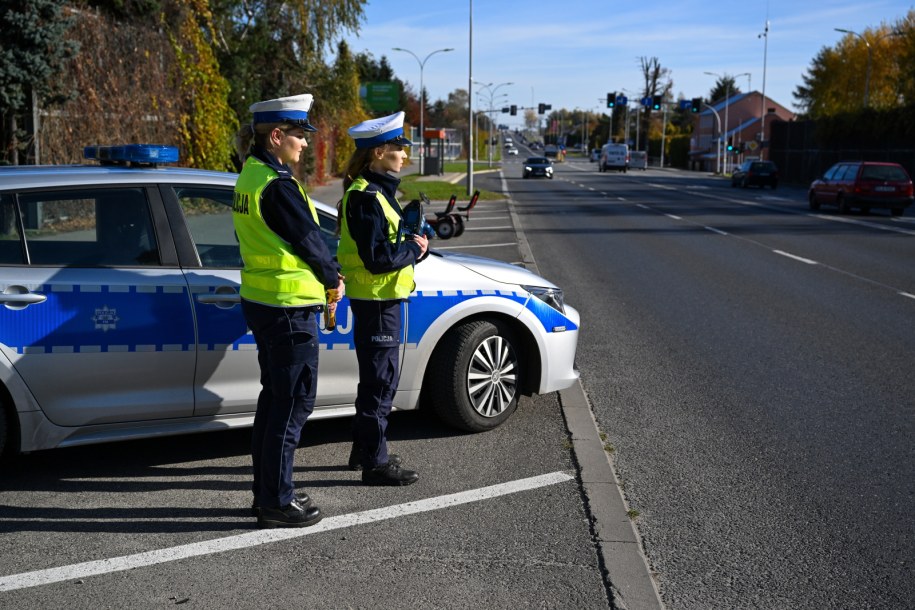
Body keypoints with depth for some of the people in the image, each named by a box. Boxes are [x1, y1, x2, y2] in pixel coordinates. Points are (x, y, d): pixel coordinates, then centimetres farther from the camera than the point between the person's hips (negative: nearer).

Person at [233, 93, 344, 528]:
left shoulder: (250, 175, 11)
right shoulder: (277, 184, -19)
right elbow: (308, 239, -13)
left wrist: (325, 272, 7)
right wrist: (333, 280, 3)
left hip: (259, 299, 10)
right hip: (288, 306, -10)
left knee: (274, 397, 18)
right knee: (293, 403, 0)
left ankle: (266, 492, 29)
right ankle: (277, 503, 9)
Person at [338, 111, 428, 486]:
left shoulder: (376, 191, 13)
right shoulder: (366, 197, -19)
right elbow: (378, 258, -25)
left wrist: (414, 246, 1)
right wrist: (414, 249, -10)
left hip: (381, 299, 11)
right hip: (376, 300, -10)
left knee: (377, 378, 19)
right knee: (380, 381, -2)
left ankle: (364, 450, 33)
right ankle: (375, 463, 9)